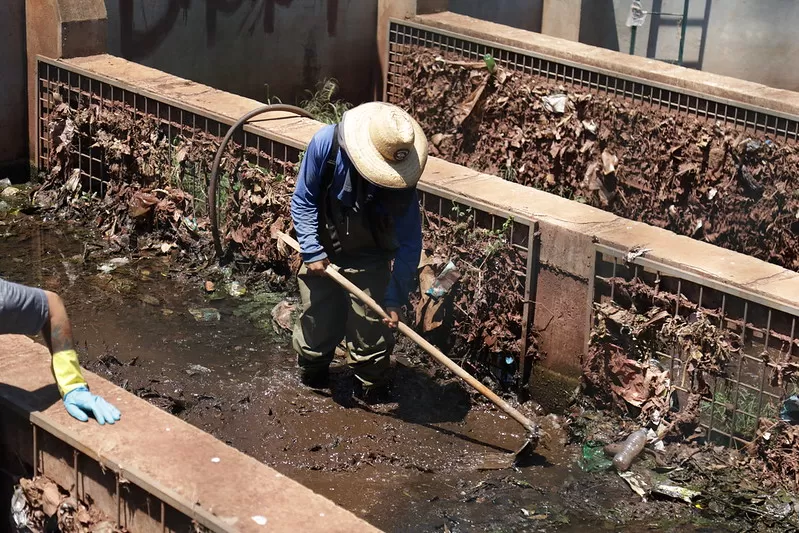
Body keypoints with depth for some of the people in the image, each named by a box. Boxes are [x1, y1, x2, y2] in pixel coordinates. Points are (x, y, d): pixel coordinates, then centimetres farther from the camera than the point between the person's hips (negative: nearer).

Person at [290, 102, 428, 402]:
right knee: (317, 323, 12)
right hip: (322, 254, 1)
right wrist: (312, 252, -17)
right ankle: (310, 381, 39)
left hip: (369, 262, -1)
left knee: (371, 331, -2)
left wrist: (394, 299, -22)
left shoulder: (401, 179, -26)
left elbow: (409, 244, -19)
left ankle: (372, 396, 19)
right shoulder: (325, 144, -26)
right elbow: (303, 201, -11)